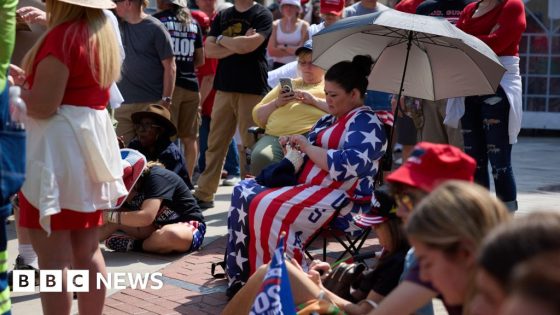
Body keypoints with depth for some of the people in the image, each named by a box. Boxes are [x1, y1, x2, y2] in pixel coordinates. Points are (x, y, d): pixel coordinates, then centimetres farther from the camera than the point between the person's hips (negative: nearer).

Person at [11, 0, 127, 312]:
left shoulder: (63, 36, -15)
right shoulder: (103, 32, 12)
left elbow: (42, 106, -19)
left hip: (58, 147, -9)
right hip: (91, 140, 9)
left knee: (53, 258, -4)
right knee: (87, 252, 14)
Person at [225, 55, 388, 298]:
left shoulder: (366, 123, -9)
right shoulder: (329, 120, 21)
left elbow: (347, 166, -24)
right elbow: (311, 154, 27)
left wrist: (307, 146, -15)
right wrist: (294, 146, 4)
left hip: (343, 200, -10)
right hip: (307, 186, 10)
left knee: (267, 207, -29)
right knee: (244, 192, -1)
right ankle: (240, 274, -6)